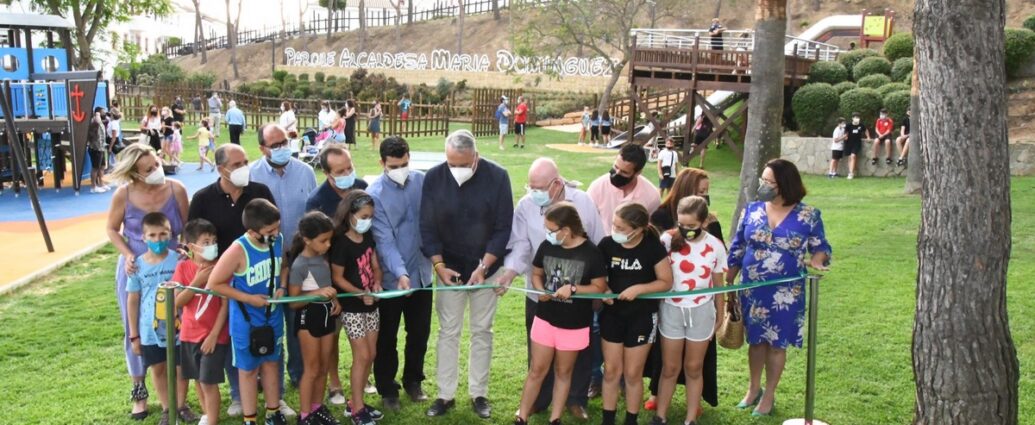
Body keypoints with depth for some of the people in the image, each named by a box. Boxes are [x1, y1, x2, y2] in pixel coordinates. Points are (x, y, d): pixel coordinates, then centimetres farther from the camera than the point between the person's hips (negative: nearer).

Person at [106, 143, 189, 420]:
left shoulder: (176, 190, -13)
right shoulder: (124, 195, -14)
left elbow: (187, 229, -1)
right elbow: (112, 230, 1)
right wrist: (127, 255, -14)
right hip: (135, 270, 0)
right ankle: (139, 392, 28)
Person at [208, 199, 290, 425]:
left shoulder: (278, 240, -10)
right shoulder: (239, 250, -26)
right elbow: (214, 283, -20)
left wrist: (282, 287, -9)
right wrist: (248, 298, -21)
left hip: (273, 317, 5)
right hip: (246, 321, -5)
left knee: (271, 363, 19)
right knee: (248, 370, 11)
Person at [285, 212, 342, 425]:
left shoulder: (323, 257, 2)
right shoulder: (300, 265, -19)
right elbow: (293, 301, -17)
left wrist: (334, 300, 2)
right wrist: (318, 293, -28)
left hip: (327, 314, 7)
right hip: (309, 317, -7)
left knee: (324, 367, 15)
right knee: (312, 368, 2)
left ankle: (317, 408, 29)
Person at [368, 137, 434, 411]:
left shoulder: (422, 181, -4)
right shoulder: (375, 194, -15)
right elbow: (384, 240, -21)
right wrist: (400, 273, -31)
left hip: (422, 273, 4)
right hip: (391, 277, -4)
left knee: (420, 332, 17)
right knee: (387, 337, 11)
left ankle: (413, 381, 37)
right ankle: (387, 389, 28)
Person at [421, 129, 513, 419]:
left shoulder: (497, 177, -14)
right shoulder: (434, 178, -9)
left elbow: (503, 228, -11)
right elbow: (427, 227, -4)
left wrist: (483, 267, -16)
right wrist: (439, 266, -13)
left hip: (486, 268, -1)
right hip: (449, 268, 1)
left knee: (482, 331, 9)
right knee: (448, 331, 6)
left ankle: (479, 394, 21)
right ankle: (445, 395, 17)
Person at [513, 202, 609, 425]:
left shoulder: (590, 253, -16)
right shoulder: (546, 246, -6)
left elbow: (600, 287, -8)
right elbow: (536, 274, 9)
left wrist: (573, 288, -23)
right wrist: (541, 290, -12)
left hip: (575, 324, -2)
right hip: (545, 319, 2)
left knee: (563, 372, 14)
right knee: (537, 371, 9)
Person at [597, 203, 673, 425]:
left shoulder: (652, 247, -17)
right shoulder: (607, 244, -11)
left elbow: (666, 282, -9)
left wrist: (638, 288, -21)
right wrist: (604, 290, -15)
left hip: (642, 317, -2)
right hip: (612, 314, 2)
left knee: (633, 373, 8)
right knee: (611, 370, 10)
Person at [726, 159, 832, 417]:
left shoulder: (808, 215, -8)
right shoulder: (752, 210, -1)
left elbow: (821, 247, 1)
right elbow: (737, 249, 5)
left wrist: (817, 260, -22)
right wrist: (728, 282, 6)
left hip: (786, 293, -2)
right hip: (752, 290, 2)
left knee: (776, 344, 9)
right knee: (755, 340, 15)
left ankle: (769, 396, 26)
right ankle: (753, 389, 35)